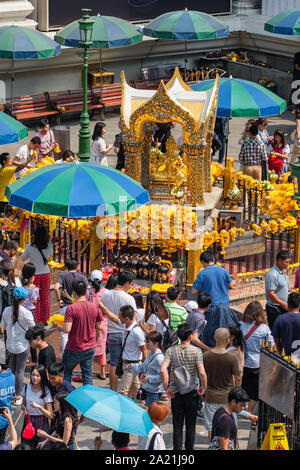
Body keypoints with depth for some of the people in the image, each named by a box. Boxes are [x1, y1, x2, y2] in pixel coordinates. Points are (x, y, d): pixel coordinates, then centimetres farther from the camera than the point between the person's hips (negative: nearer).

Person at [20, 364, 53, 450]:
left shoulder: (46, 391, -11)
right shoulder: (26, 387, 0)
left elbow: (50, 416, -12)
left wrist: (39, 407, -25)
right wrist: (25, 408, -6)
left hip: (41, 423, -3)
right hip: (28, 421, 3)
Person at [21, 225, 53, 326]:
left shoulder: (30, 247, -18)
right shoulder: (49, 246, -11)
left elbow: (23, 258, -1)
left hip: (34, 275, -2)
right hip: (45, 274, 2)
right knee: (45, 299, 13)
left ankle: (37, 321, 10)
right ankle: (45, 321, 19)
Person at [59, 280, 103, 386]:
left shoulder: (71, 308, -18)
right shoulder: (94, 307, -4)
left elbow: (67, 329, -22)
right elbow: (98, 327, 4)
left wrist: (59, 327, -1)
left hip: (74, 348, -4)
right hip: (90, 348, 4)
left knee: (66, 372, 17)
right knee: (88, 374, 11)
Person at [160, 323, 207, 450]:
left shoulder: (171, 351, -6)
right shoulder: (196, 351, -11)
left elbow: (163, 370, -19)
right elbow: (202, 373, -21)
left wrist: (166, 388, -9)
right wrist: (204, 388, -5)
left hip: (175, 393, 1)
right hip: (192, 392, -1)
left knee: (177, 425, 8)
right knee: (190, 425, 13)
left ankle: (177, 448, 7)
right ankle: (189, 448, 20)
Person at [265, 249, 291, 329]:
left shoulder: (284, 271, 9)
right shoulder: (272, 274, -21)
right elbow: (271, 294, -23)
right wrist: (284, 304, -20)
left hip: (283, 307, 9)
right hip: (274, 308, -9)